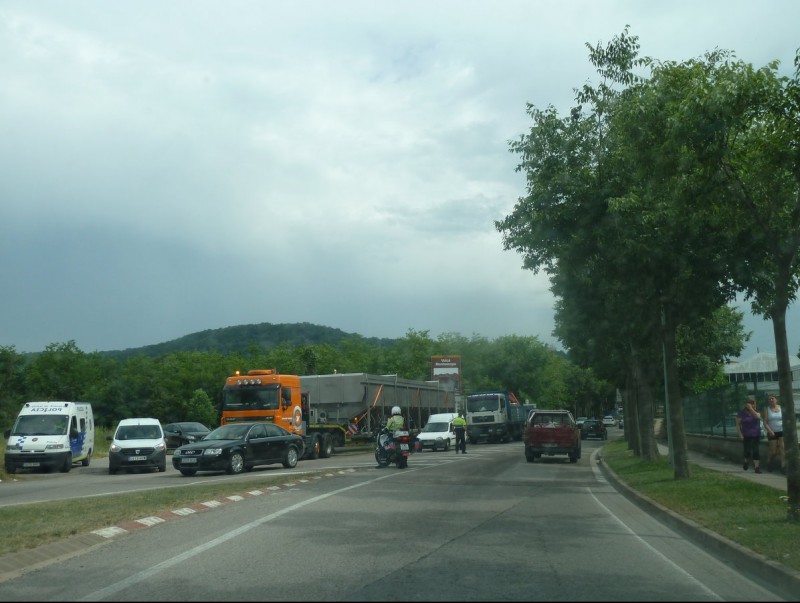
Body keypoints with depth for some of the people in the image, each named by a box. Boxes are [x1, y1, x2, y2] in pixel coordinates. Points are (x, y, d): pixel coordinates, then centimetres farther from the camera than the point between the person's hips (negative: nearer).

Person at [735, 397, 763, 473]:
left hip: (756, 435, 2)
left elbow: (758, 417, -19)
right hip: (746, 435, -2)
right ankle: (746, 462, 25)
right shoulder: (741, 413, -3)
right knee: (747, 451, -6)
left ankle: (757, 467, -5)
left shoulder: (756, 411, 5)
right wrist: (740, 434, -11)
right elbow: (738, 424, -2)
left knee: (755, 451, -5)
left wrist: (751, 409, -20)